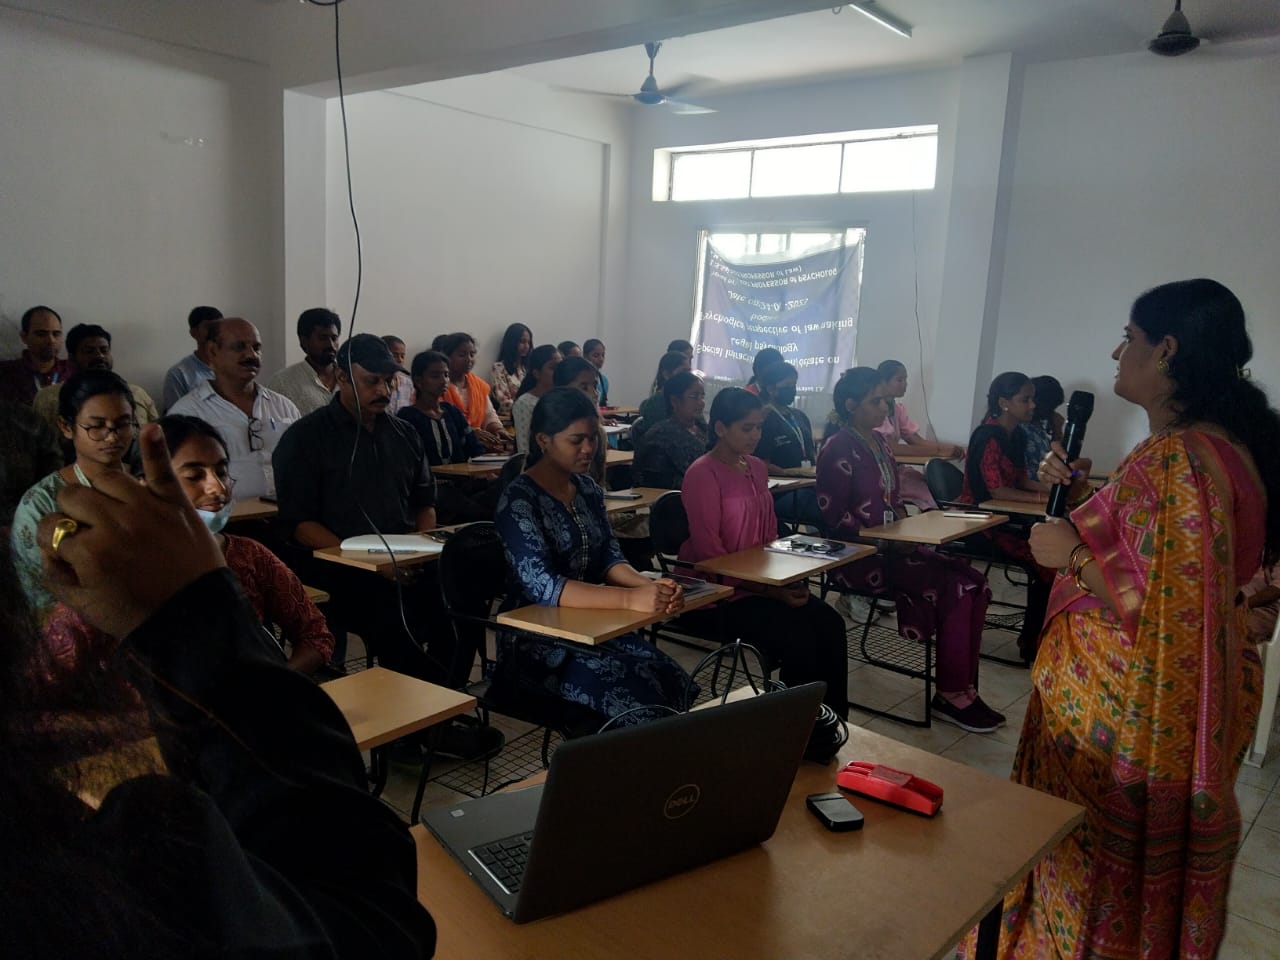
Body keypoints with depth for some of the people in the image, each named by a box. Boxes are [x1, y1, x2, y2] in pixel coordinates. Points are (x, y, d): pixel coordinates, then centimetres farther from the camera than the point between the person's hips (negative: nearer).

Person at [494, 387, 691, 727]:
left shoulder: (588, 489, 8)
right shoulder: (519, 499, -15)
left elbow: (609, 559, 3)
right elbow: (542, 586, -25)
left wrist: (649, 586, -20)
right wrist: (630, 599, -35)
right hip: (535, 641, -6)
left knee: (673, 681, -15)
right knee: (637, 692, -24)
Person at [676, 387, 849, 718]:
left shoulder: (757, 468, 11)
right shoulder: (702, 474, -13)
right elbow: (709, 555, -17)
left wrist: (787, 580, -2)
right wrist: (772, 591, -19)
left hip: (763, 584, 7)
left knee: (830, 625, -14)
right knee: (798, 637, -22)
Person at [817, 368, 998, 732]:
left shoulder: (880, 441, 14)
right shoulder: (839, 450, -12)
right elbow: (834, 518, -16)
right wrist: (887, 539, -18)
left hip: (892, 548, 8)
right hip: (860, 557, -8)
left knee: (975, 583, -9)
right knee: (957, 588, -19)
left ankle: (964, 688, -6)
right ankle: (950, 695, -5)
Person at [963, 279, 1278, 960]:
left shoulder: (1176, 459, -25)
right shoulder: (1221, 444, 8)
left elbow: (1167, 613, -29)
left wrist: (1073, 553, -18)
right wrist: (1081, 495, 7)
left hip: (1126, 710, -10)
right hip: (1183, 701, 10)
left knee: (1094, 861, 8)